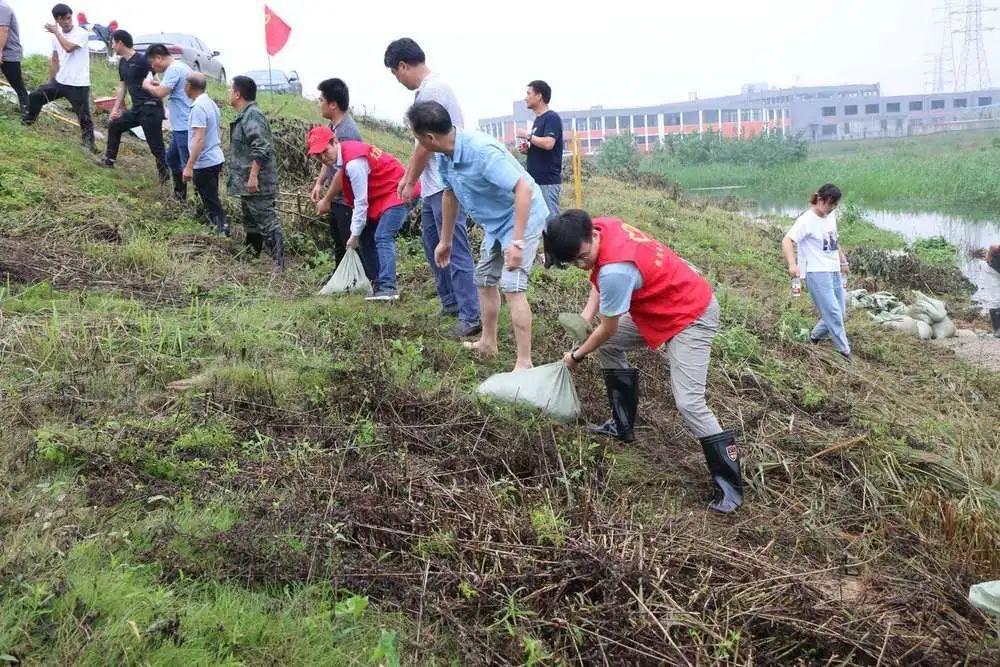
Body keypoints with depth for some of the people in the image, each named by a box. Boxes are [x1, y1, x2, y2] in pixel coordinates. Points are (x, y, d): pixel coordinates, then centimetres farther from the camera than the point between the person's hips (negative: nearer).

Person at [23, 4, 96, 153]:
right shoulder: (56, 36, 8)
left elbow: (68, 48, -29)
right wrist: (50, 81, 17)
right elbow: (54, 60, 17)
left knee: (84, 116, -1)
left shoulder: (81, 33, -12)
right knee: (35, 95, 11)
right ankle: (27, 122, 30)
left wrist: (56, 32, -16)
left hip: (79, 85, -6)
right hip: (60, 81, 6)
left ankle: (89, 142, 11)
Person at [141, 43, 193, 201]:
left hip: (185, 127, -11)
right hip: (180, 126, 11)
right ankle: (180, 194, 33)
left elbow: (161, 93, -20)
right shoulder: (180, 66, 16)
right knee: (172, 158, 23)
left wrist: (147, 86, -2)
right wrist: (157, 84, 13)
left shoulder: (174, 69, -16)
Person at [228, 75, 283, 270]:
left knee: (267, 222, -8)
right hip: (247, 183, 11)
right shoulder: (244, 116, 15)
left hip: (257, 183, -11)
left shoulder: (252, 116, -18)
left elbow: (260, 149, -27)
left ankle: (279, 264, -6)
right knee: (250, 220, 21)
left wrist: (253, 177, -27)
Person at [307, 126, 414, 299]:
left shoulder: (354, 162, -28)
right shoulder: (342, 153, 1)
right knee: (366, 238, 8)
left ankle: (388, 289, -29)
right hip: (380, 196, 11)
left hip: (397, 193, -11)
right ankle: (380, 283, 11)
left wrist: (355, 234, -17)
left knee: (383, 238, -23)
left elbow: (361, 202, -25)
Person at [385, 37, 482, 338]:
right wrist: (407, 177, 22)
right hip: (435, 186, 11)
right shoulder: (428, 88, 15)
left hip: (446, 186, -11)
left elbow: (425, 144, -15)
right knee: (432, 244, 19)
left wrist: (410, 183, -5)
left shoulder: (431, 91, -16)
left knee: (455, 251, -8)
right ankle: (450, 302, 29)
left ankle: (471, 317, -4)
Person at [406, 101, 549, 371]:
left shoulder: (482, 151, -34)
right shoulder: (445, 156, -7)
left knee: (512, 287, -17)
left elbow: (524, 189, -37)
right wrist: (445, 240, 17)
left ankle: (524, 363, -13)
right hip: (495, 224, 9)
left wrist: (517, 242, -41)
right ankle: (488, 342, 37)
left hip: (522, 219, -9)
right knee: (485, 280, 20)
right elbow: (449, 194, 10)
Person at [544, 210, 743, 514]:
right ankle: (623, 426, 27)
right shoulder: (601, 226, -10)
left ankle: (730, 487, -8)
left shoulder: (615, 270, -34)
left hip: (691, 317, -10)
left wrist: (576, 356, -1)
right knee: (608, 346, 16)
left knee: (689, 403, -18)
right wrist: (585, 317, -3)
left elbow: (608, 328, -17)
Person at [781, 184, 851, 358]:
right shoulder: (807, 220, -14)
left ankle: (815, 337, 30)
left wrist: (843, 261, 27)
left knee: (840, 313, 10)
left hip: (835, 272, 8)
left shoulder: (831, 216, 11)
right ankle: (845, 352, 0)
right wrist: (792, 264, -38)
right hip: (817, 273, -8)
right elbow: (787, 241, -25)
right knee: (833, 313, -9)